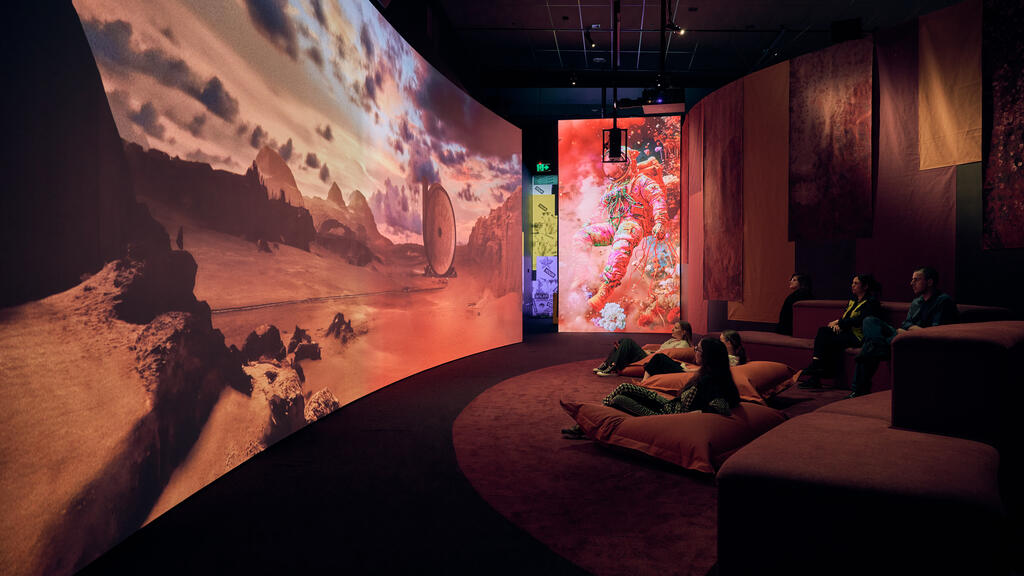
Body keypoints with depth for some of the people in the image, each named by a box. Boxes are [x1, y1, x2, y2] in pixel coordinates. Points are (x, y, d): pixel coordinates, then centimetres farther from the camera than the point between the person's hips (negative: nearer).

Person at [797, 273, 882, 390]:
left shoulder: (871, 302, -5)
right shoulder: (852, 300, 21)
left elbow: (860, 321, -16)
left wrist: (839, 322, -10)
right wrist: (837, 324, -4)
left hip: (858, 336, -8)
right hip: (846, 332, 8)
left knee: (827, 341, -26)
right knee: (822, 331, -19)